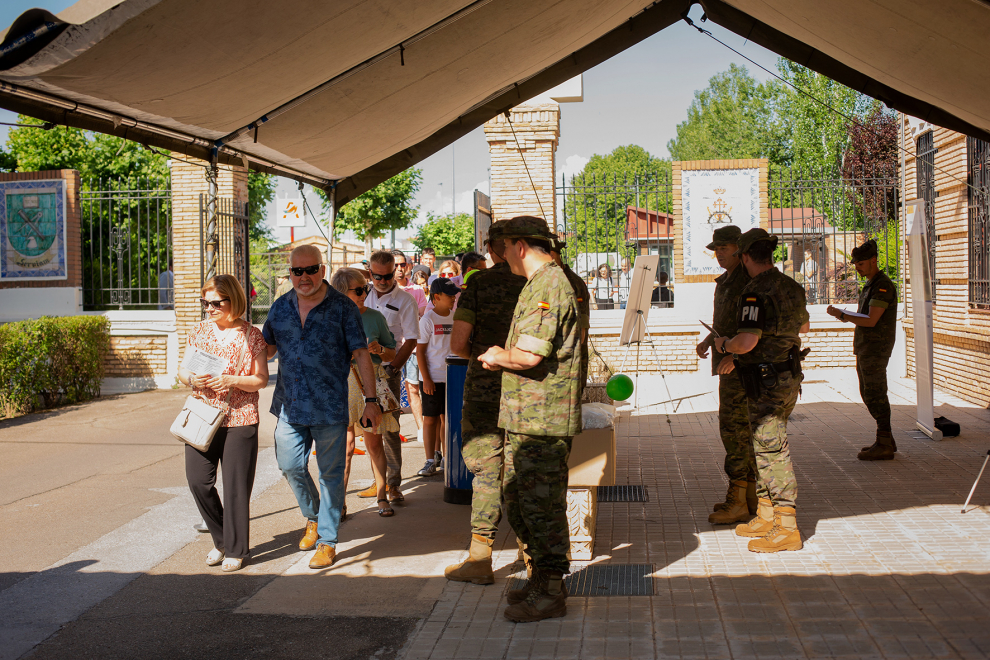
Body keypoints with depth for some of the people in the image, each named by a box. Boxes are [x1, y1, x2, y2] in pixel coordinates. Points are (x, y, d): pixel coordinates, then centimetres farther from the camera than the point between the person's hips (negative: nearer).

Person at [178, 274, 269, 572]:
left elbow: (261, 380, -4)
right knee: (198, 480, 1)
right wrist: (191, 379, -9)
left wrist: (232, 381, -20)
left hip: (239, 419, -4)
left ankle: (236, 550, 15)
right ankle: (221, 539, 23)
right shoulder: (199, 331, 9)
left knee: (235, 486, 0)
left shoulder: (251, 335, -3)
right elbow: (182, 369, 13)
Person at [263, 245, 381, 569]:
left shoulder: (342, 308, -4)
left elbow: (361, 354, -5)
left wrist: (371, 400, -10)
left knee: (330, 473, 3)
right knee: (291, 467, 9)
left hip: (330, 407, -4)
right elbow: (265, 348, 18)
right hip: (290, 405, 4)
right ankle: (313, 517, 37)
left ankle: (327, 541, 14)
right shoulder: (280, 308, 8)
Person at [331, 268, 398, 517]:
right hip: (342, 384, -2)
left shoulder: (374, 317, 8)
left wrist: (379, 350, -7)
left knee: (374, 442, 5)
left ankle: (381, 496, 14)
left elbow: (392, 353, 14)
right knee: (345, 444, -4)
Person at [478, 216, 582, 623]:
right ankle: (542, 577, 28)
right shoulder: (541, 284, 18)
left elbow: (529, 355, -25)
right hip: (527, 419, 11)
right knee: (518, 502, 17)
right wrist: (502, 357, 9)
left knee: (541, 506, -3)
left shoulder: (548, 287, -17)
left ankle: (550, 594, 7)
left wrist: (496, 357, -6)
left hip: (542, 419, -11)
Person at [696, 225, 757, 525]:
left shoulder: (748, 281, -16)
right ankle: (751, 496, 20)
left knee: (734, 427, -9)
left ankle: (737, 502, -6)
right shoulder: (726, 281, 16)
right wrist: (708, 340, 11)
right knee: (743, 428, 13)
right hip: (730, 363, 10)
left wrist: (734, 356, -33)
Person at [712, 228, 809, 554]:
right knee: (765, 448, 18)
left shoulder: (757, 292, -20)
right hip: (789, 377, 10)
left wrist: (723, 345, -8)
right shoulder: (792, 287, 10)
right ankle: (766, 517, 27)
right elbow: (803, 326, 27)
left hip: (767, 382, -10)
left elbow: (747, 341, -28)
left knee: (772, 451, -4)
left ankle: (786, 529, 1)